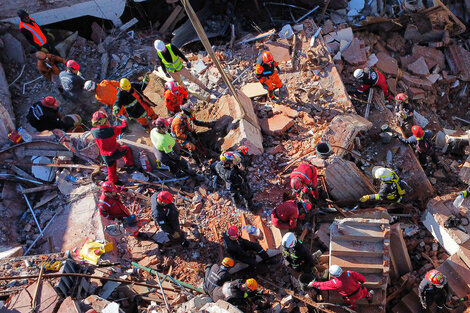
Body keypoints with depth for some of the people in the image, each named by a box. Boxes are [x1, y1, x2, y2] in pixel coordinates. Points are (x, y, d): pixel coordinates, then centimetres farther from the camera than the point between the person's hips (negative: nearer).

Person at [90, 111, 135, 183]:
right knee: (126, 148, 25)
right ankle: (130, 166, 27)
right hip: (115, 153, -4)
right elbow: (123, 128, -13)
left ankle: (112, 182, 43)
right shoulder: (111, 130, -29)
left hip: (105, 156, 4)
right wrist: (124, 122, 10)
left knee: (111, 169, 28)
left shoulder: (93, 131, -17)